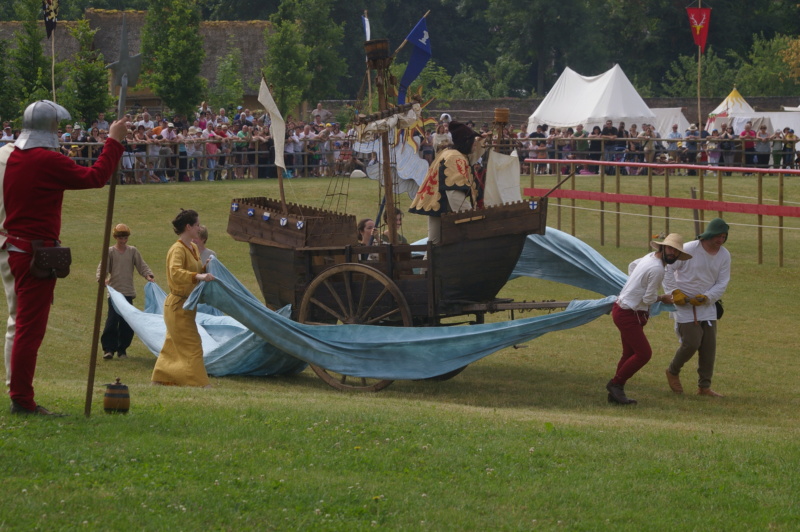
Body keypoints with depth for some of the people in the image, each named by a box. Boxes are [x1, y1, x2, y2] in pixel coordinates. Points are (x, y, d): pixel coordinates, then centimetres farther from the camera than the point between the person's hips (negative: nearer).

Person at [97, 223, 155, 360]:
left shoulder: (133, 251, 8)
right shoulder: (110, 252, 0)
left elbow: (141, 265, 6)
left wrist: (149, 275, -13)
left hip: (128, 292, 3)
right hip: (114, 291, -3)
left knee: (127, 323, 4)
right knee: (112, 320, -9)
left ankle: (122, 348, 15)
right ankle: (108, 348, -4)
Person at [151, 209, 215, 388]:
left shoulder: (193, 248, 11)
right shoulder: (178, 249, -19)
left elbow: (197, 271, 22)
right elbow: (175, 272, -36)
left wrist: (207, 268, 1)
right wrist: (199, 276, -47)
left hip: (186, 306, 10)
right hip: (178, 306, -10)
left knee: (174, 345, 16)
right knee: (192, 347, -9)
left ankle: (160, 380, 24)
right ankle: (200, 384, -9)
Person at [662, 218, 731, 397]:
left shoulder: (724, 255, -3)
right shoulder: (689, 250, -17)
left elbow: (722, 282, -1)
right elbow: (668, 268, -10)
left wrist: (706, 297, -16)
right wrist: (674, 292, -16)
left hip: (707, 304, 5)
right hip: (684, 303, -5)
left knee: (709, 345, 2)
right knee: (691, 343, -10)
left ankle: (704, 386, 12)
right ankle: (673, 372, 18)